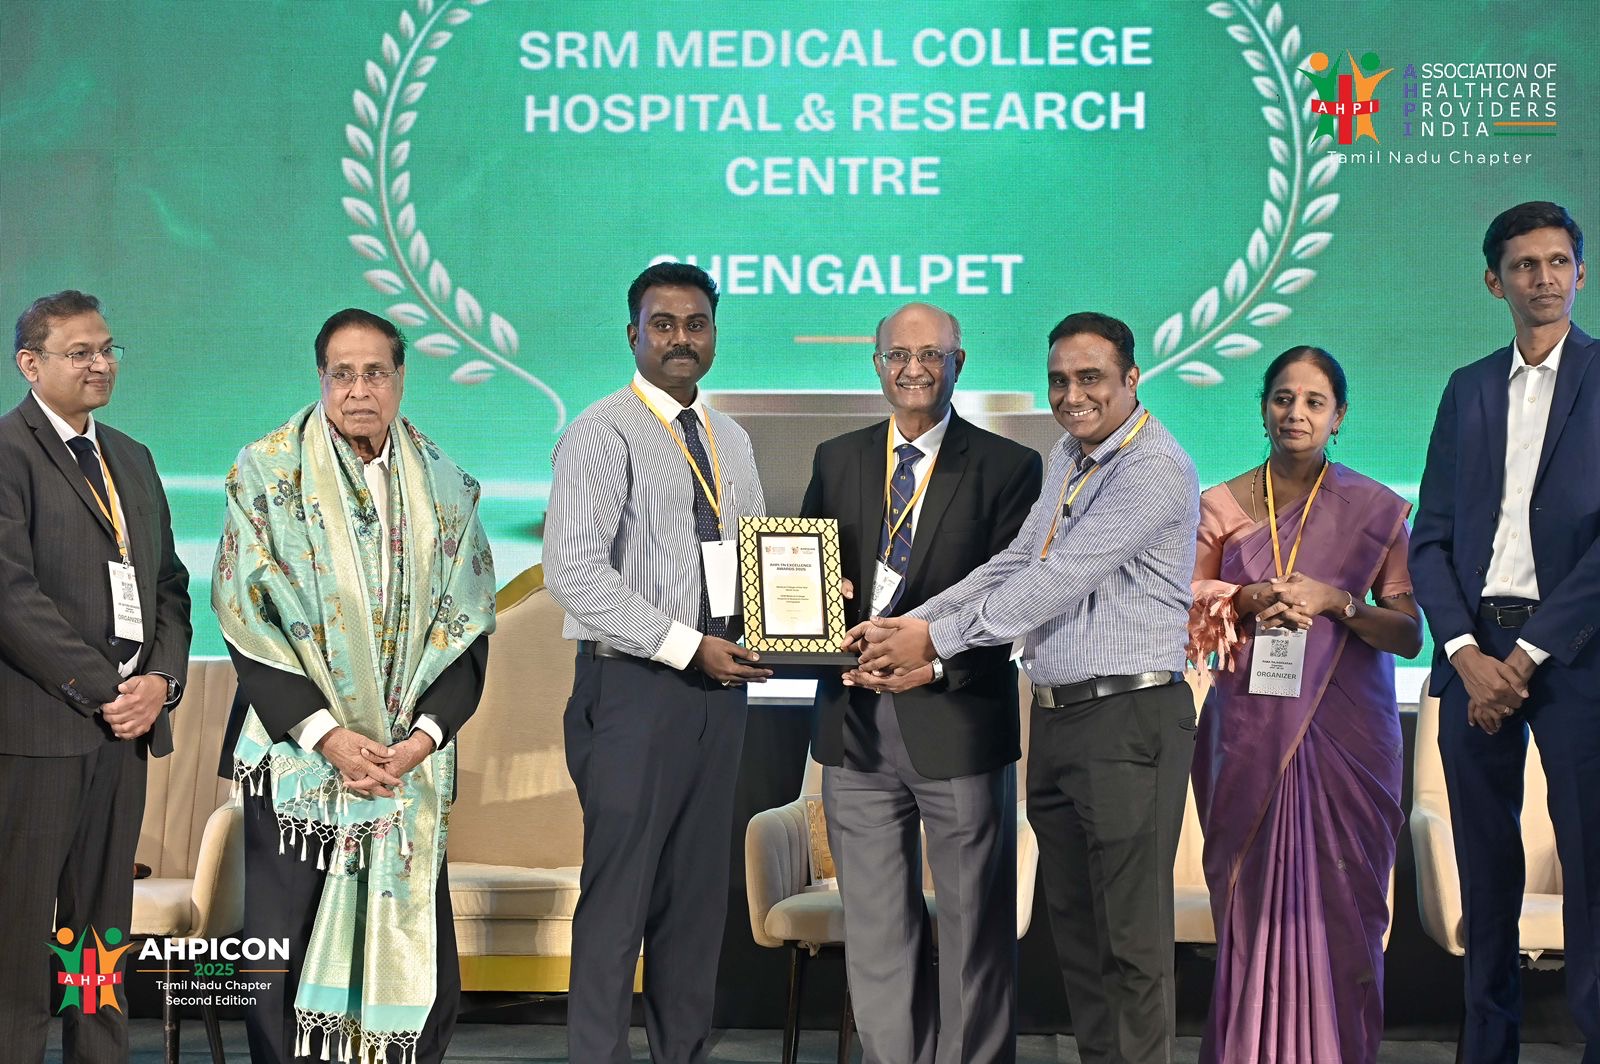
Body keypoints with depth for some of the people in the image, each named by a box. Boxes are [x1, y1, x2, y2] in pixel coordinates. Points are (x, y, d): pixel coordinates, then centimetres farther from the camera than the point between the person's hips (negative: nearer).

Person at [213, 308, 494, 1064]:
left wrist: (425, 734, -9)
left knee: (417, 952, 1)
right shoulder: (268, 474, 0)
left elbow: (467, 620, 4)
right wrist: (324, 732, -13)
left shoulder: (443, 487, 7)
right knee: (282, 947, 1)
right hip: (297, 751, -2)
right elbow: (247, 612, -6)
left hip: (411, 762, 2)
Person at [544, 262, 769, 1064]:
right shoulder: (602, 434, -8)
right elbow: (574, 572, -17)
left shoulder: (729, 441, 15)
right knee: (619, 894, -2)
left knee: (699, 892, 12)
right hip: (635, 687, -7)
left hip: (718, 685, 7)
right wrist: (689, 648, -18)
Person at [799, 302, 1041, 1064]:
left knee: (974, 929, 7)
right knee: (874, 931, 10)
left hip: (958, 721, -3)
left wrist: (938, 660, -20)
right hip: (856, 721, 4)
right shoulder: (835, 460, 12)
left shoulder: (1007, 467, -1)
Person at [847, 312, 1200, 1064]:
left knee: (1132, 935, -3)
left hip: (1129, 718, -8)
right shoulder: (1065, 459, 15)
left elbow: (1059, 580, -18)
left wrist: (938, 640, -14)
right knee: (1073, 924, 13)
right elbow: (1016, 565, 11)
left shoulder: (1154, 468, -14)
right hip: (1056, 715, 9)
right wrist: (909, 627, 0)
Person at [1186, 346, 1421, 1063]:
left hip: (1346, 734, -1)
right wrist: (1245, 604, -9)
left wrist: (1335, 601, -15)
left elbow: (1410, 635, 0)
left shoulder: (1375, 511, 3)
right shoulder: (1219, 507, 7)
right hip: (1249, 734, 1)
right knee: (1252, 902, 1)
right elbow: (1188, 626, 9)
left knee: (1339, 905, 0)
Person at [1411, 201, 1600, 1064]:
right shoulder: (1467, 388, 13)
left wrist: (1530, 650, -12)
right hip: (1474, 652, 4)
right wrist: (1466, 651, -5)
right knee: (1485, 867, 9)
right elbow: (1430, 537, 9)